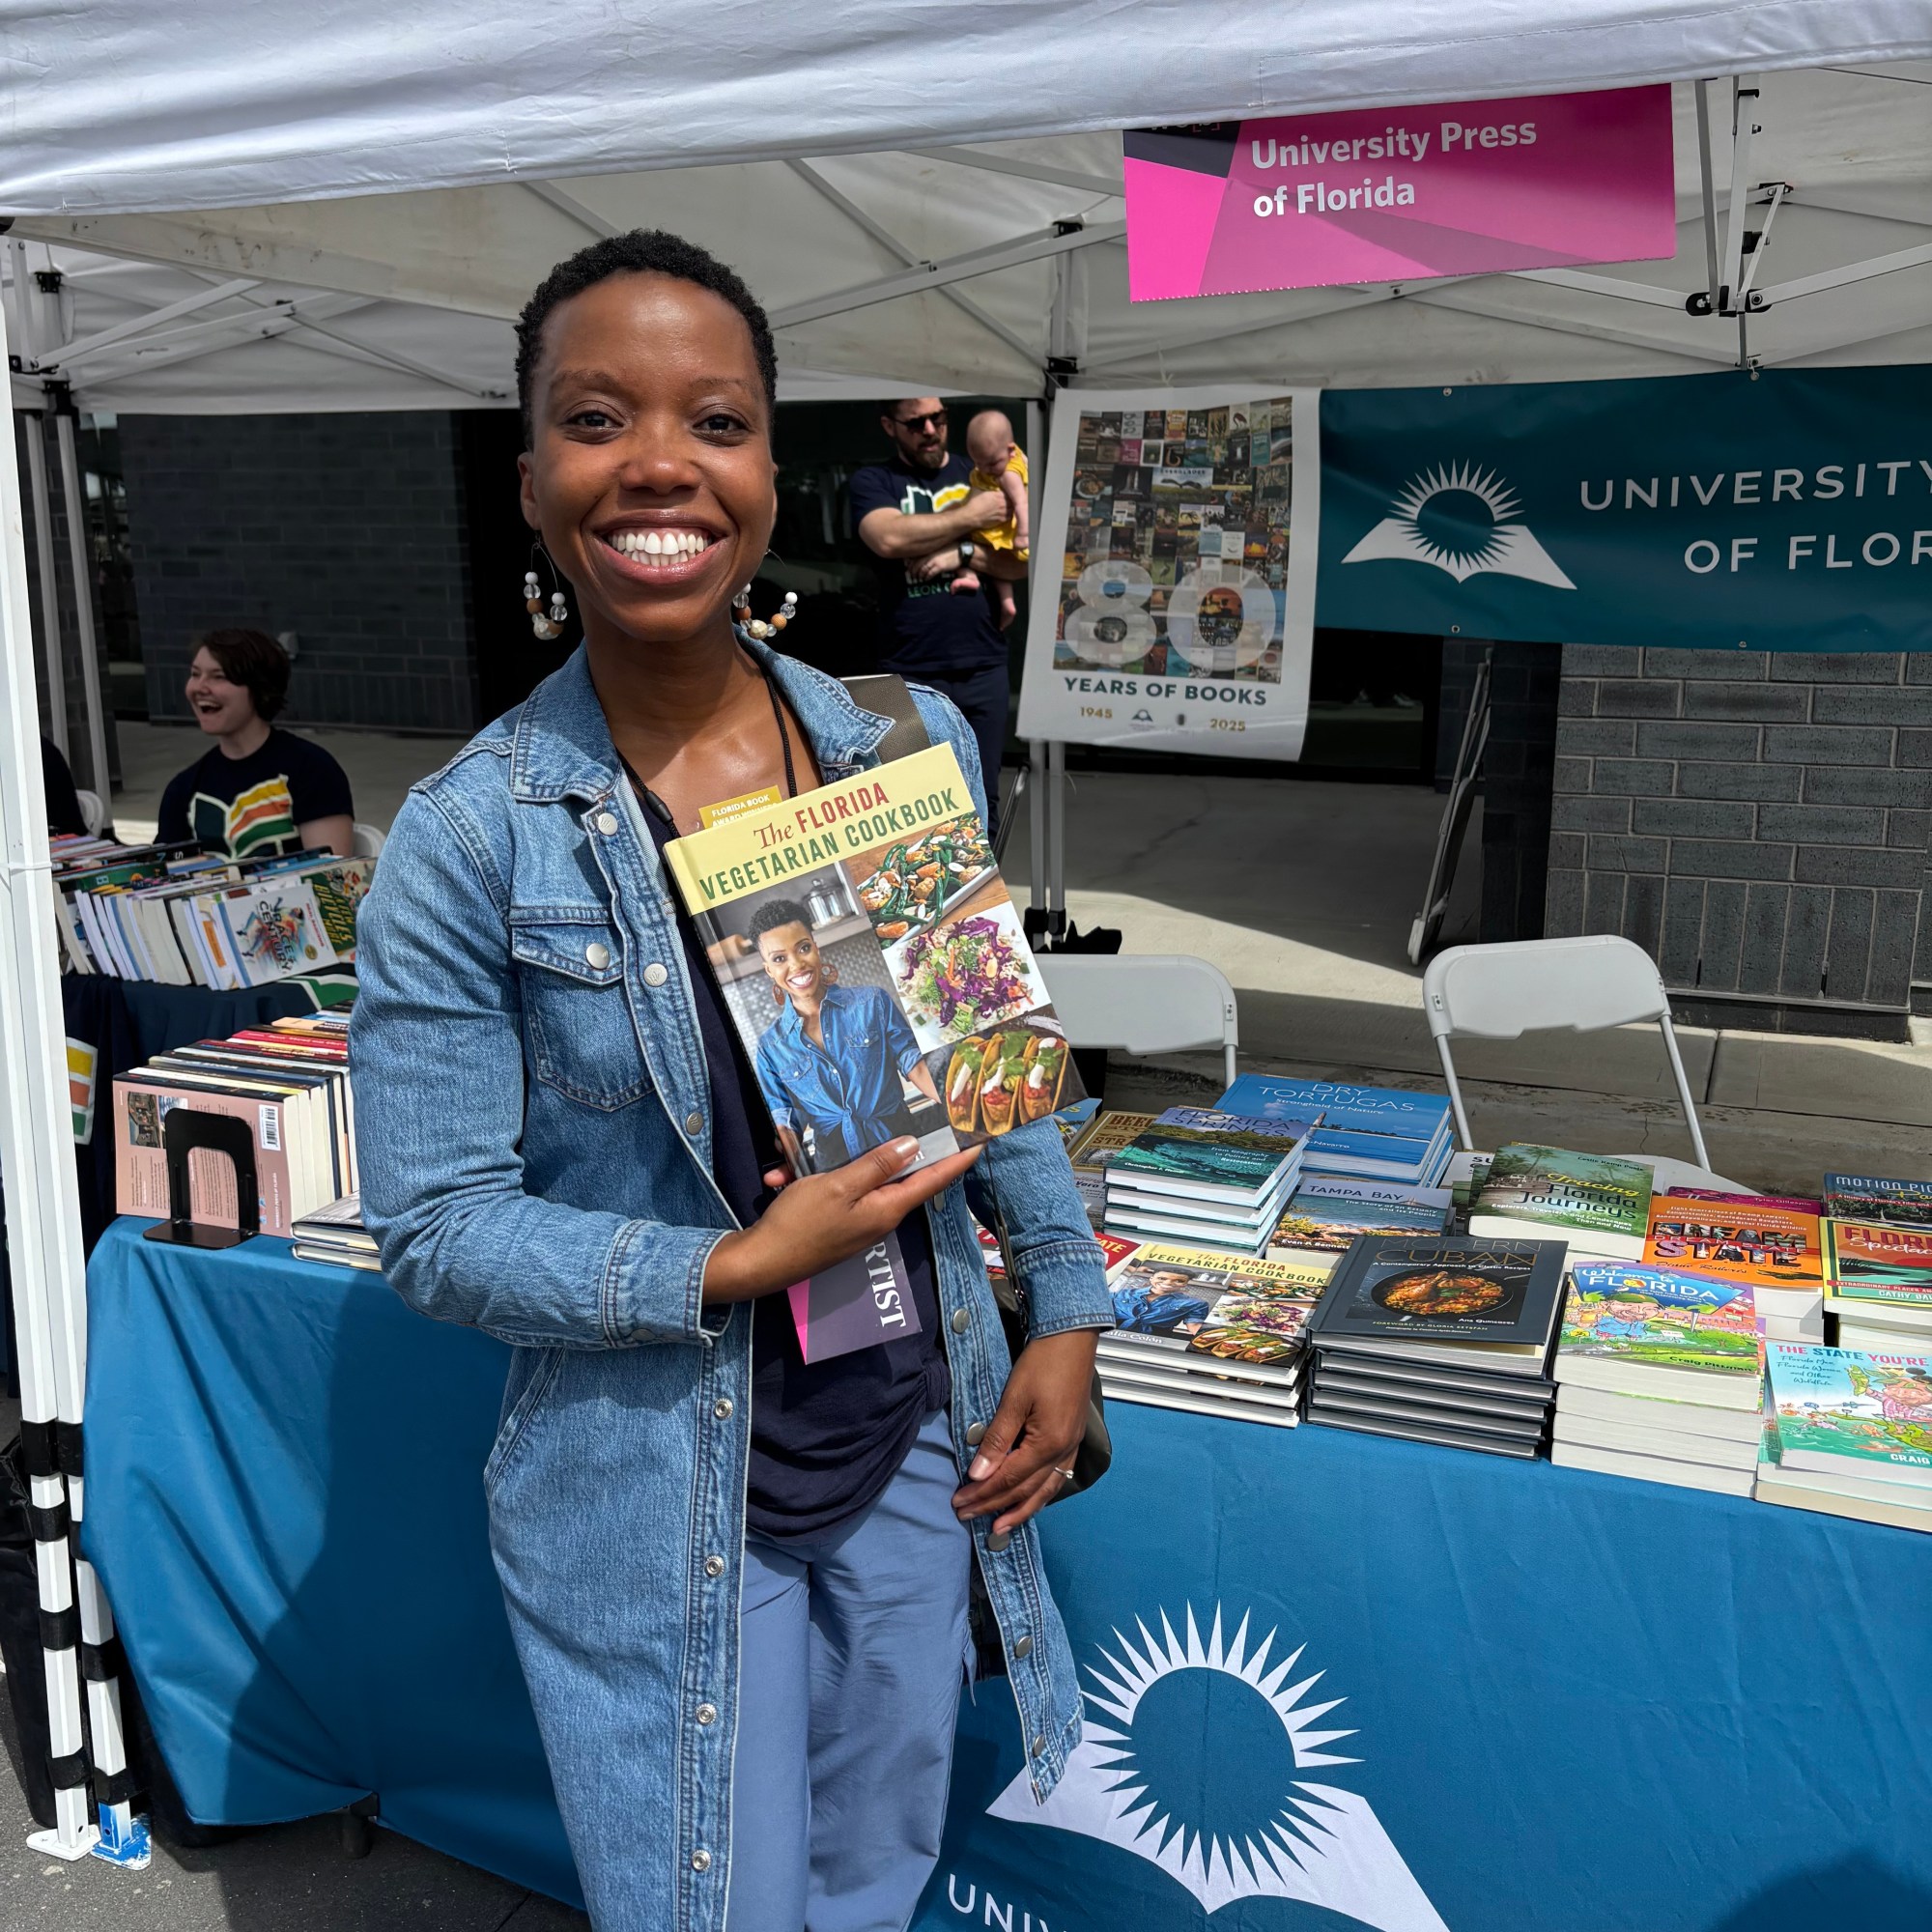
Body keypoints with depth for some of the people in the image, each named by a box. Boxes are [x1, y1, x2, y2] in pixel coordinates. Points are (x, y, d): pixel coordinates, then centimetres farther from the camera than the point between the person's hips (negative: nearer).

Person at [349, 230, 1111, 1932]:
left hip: (912, 1445, 4)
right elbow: (435, 1229, -13)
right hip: (653, 1501, -4)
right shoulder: (470, 841, -16)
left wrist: (1069, 1308, 4)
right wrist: (741, 1266, -21)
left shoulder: (911, 750, -4)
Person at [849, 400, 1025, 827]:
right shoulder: (874, 481, 6)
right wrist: (971, 516, -9)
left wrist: (964, 553, -11)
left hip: (984, 667, 3)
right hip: (910, 673, -3)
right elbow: (890, 538, -16)